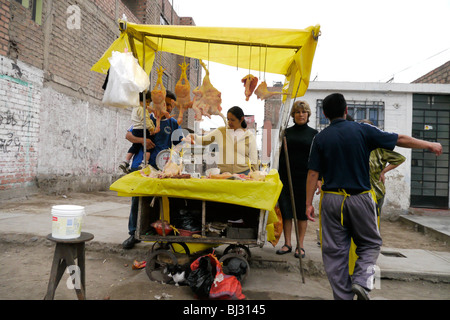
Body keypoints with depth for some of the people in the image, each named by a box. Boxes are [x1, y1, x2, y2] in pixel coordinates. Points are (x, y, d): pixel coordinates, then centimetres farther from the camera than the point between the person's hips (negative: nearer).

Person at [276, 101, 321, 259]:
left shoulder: (313, 133, 6)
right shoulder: (287, 132, 9)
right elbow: (280, 154, 11)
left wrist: (318, 179, -3)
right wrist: (278, 175, 5)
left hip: (304, 177, -2)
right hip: (286, 176, 2)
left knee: (302, 211, 4)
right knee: (286, 210, 4)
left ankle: (300, 245, 14)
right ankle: (287, 244, 16)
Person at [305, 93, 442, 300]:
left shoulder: (320, 138, 0)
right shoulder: (362, 130, -3)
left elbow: (313, 173, -2)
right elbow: (401, 140, 5)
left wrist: (308, 203, 3)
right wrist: (430, 145, 20)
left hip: (332, 199, 1)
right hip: (360, 198, -1)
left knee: (335, 251, 9)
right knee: (370, 243, 19)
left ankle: (343, 295, 13)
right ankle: (362, 281, -2)